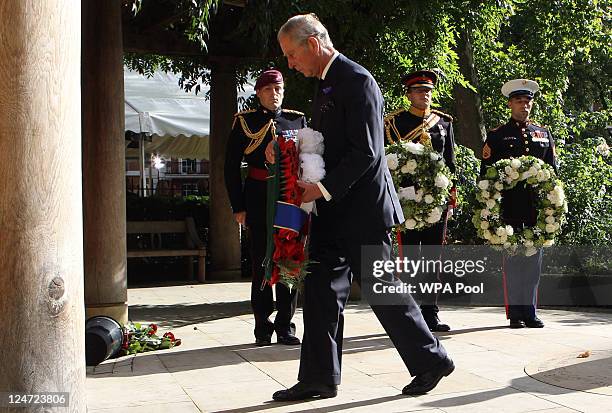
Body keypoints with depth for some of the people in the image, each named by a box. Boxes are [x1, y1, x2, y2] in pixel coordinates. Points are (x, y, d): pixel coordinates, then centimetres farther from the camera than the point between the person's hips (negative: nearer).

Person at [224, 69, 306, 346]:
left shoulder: (297, 120, 11)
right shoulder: (245, 121, 5)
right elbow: (231, 167, 2)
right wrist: (238, 206, -4)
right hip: (258, 201, -2)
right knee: (261, 263, 2)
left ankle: (285, 325, 12)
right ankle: (263, 328, 10)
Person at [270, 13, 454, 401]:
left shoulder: (357, 81, -14)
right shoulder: (326, 84, 16)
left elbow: (367, 152, -20)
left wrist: (328, 188, -24)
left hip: (362, 209, -9)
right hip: (333, 209, 9)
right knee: (321, 291, 9)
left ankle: (432, 361, 17)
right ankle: (320, 378, 16)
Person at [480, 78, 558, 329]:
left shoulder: (544, 134, 16)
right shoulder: (497, 135, 5)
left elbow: (553, 170, 16)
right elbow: (486, 172, 2)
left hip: (537, 206, 4)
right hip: (509, 206, -3)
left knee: (534, 259, 6)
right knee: (512, 259, -2)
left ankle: (530, 311, 14)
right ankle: (515, 313, 4)